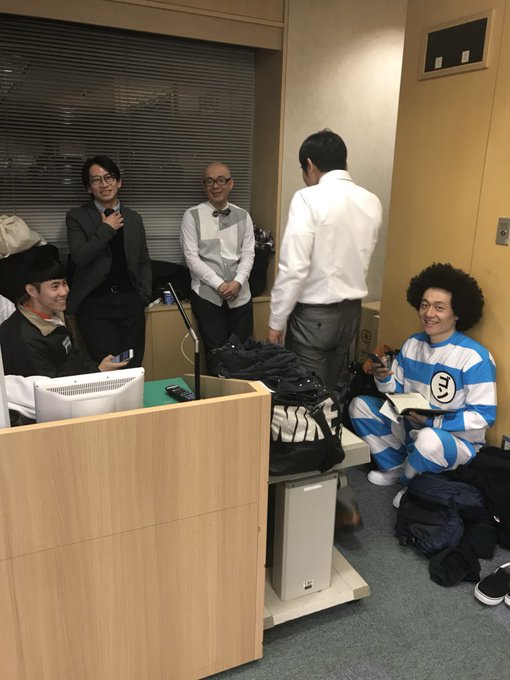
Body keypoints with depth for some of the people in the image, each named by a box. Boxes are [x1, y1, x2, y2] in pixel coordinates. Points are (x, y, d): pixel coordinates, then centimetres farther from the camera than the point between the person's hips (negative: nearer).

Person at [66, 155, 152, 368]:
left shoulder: (134, 218, 13)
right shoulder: (77, 217, 2)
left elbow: (144, 261, 18)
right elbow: (79, 257, -12)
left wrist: (144, 295, 6)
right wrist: (107, 229, -8)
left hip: (130, 302, 3)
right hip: (95, 305, -3)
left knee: (133, 367, 5)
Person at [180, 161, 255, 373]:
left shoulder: (243, 216, 9)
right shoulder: (192, 215, 0)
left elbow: (248, 254, 4)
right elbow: (191, 257, -6)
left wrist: (237, 282, -13)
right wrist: (219, 284, -14)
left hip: (240, 294, 3)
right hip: (207, 294, -2)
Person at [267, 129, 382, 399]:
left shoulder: (308, 199, -15)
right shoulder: (372, 202, 4)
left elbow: (293, 267, -18)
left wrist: (276, 321, -12)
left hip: (314, 314, -6)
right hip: (351, 311, 7)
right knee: (333, 390, 18)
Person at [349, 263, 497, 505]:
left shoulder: (474, 357, -21)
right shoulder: (412, 343, 0)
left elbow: (484, 416, -21)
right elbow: (400, 392, 7)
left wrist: (433, 421, -30)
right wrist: (385, 380, -16)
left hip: (457, 439, -6)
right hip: (410, 428, 7)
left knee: (429, 439, -41)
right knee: (359, 405, 2)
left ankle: (409, 481, -4)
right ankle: (395, 468, 8)